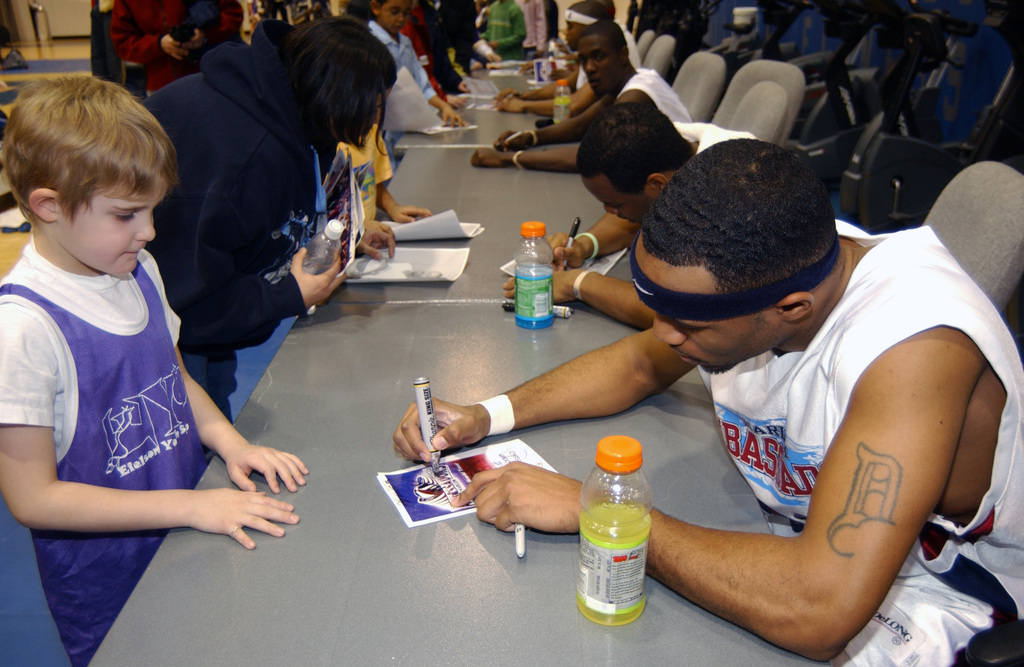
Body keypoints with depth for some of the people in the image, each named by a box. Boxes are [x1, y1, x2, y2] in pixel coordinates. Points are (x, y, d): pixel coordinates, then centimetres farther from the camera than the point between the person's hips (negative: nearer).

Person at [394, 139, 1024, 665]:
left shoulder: (917, 342, -36)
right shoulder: (738, 273, -15)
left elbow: (820, 610, -42)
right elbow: (639, 363, 5)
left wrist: (592, 505, -33)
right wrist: (487, 415, -8)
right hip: (794, 539, 6)